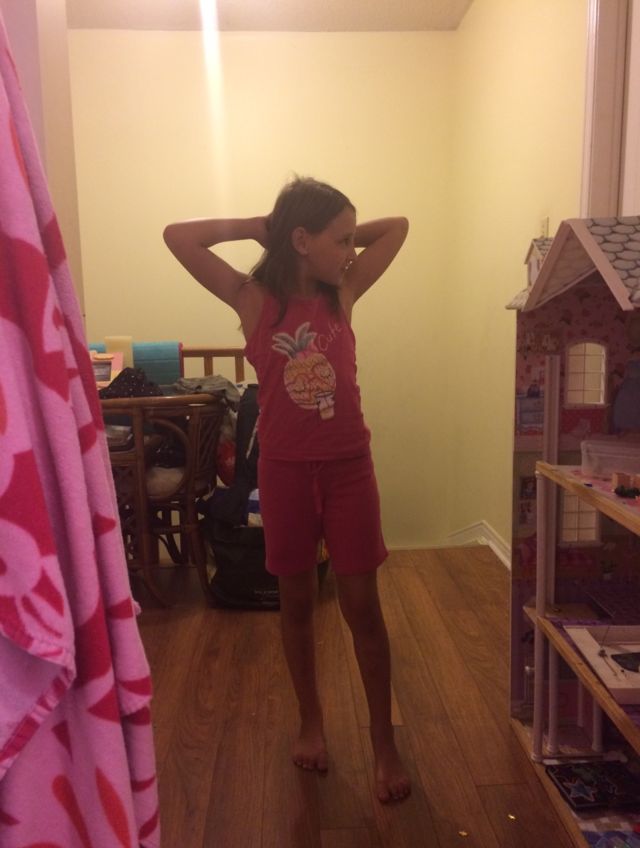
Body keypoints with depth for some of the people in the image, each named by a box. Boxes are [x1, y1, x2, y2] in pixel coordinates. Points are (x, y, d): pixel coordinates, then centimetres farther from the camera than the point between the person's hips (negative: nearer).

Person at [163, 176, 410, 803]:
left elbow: (397, 226, 8)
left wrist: (329, 234, 3)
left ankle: (384, 744, 22)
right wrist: (254, 226, -5)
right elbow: (177, 237, -11)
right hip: (284, 469, -1)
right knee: (296, 601, 14)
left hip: (349, 466, 1)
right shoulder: (253, 299, -5)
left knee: (362, 606, 6)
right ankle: (311, 720, 36)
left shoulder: (343, 293, 2)